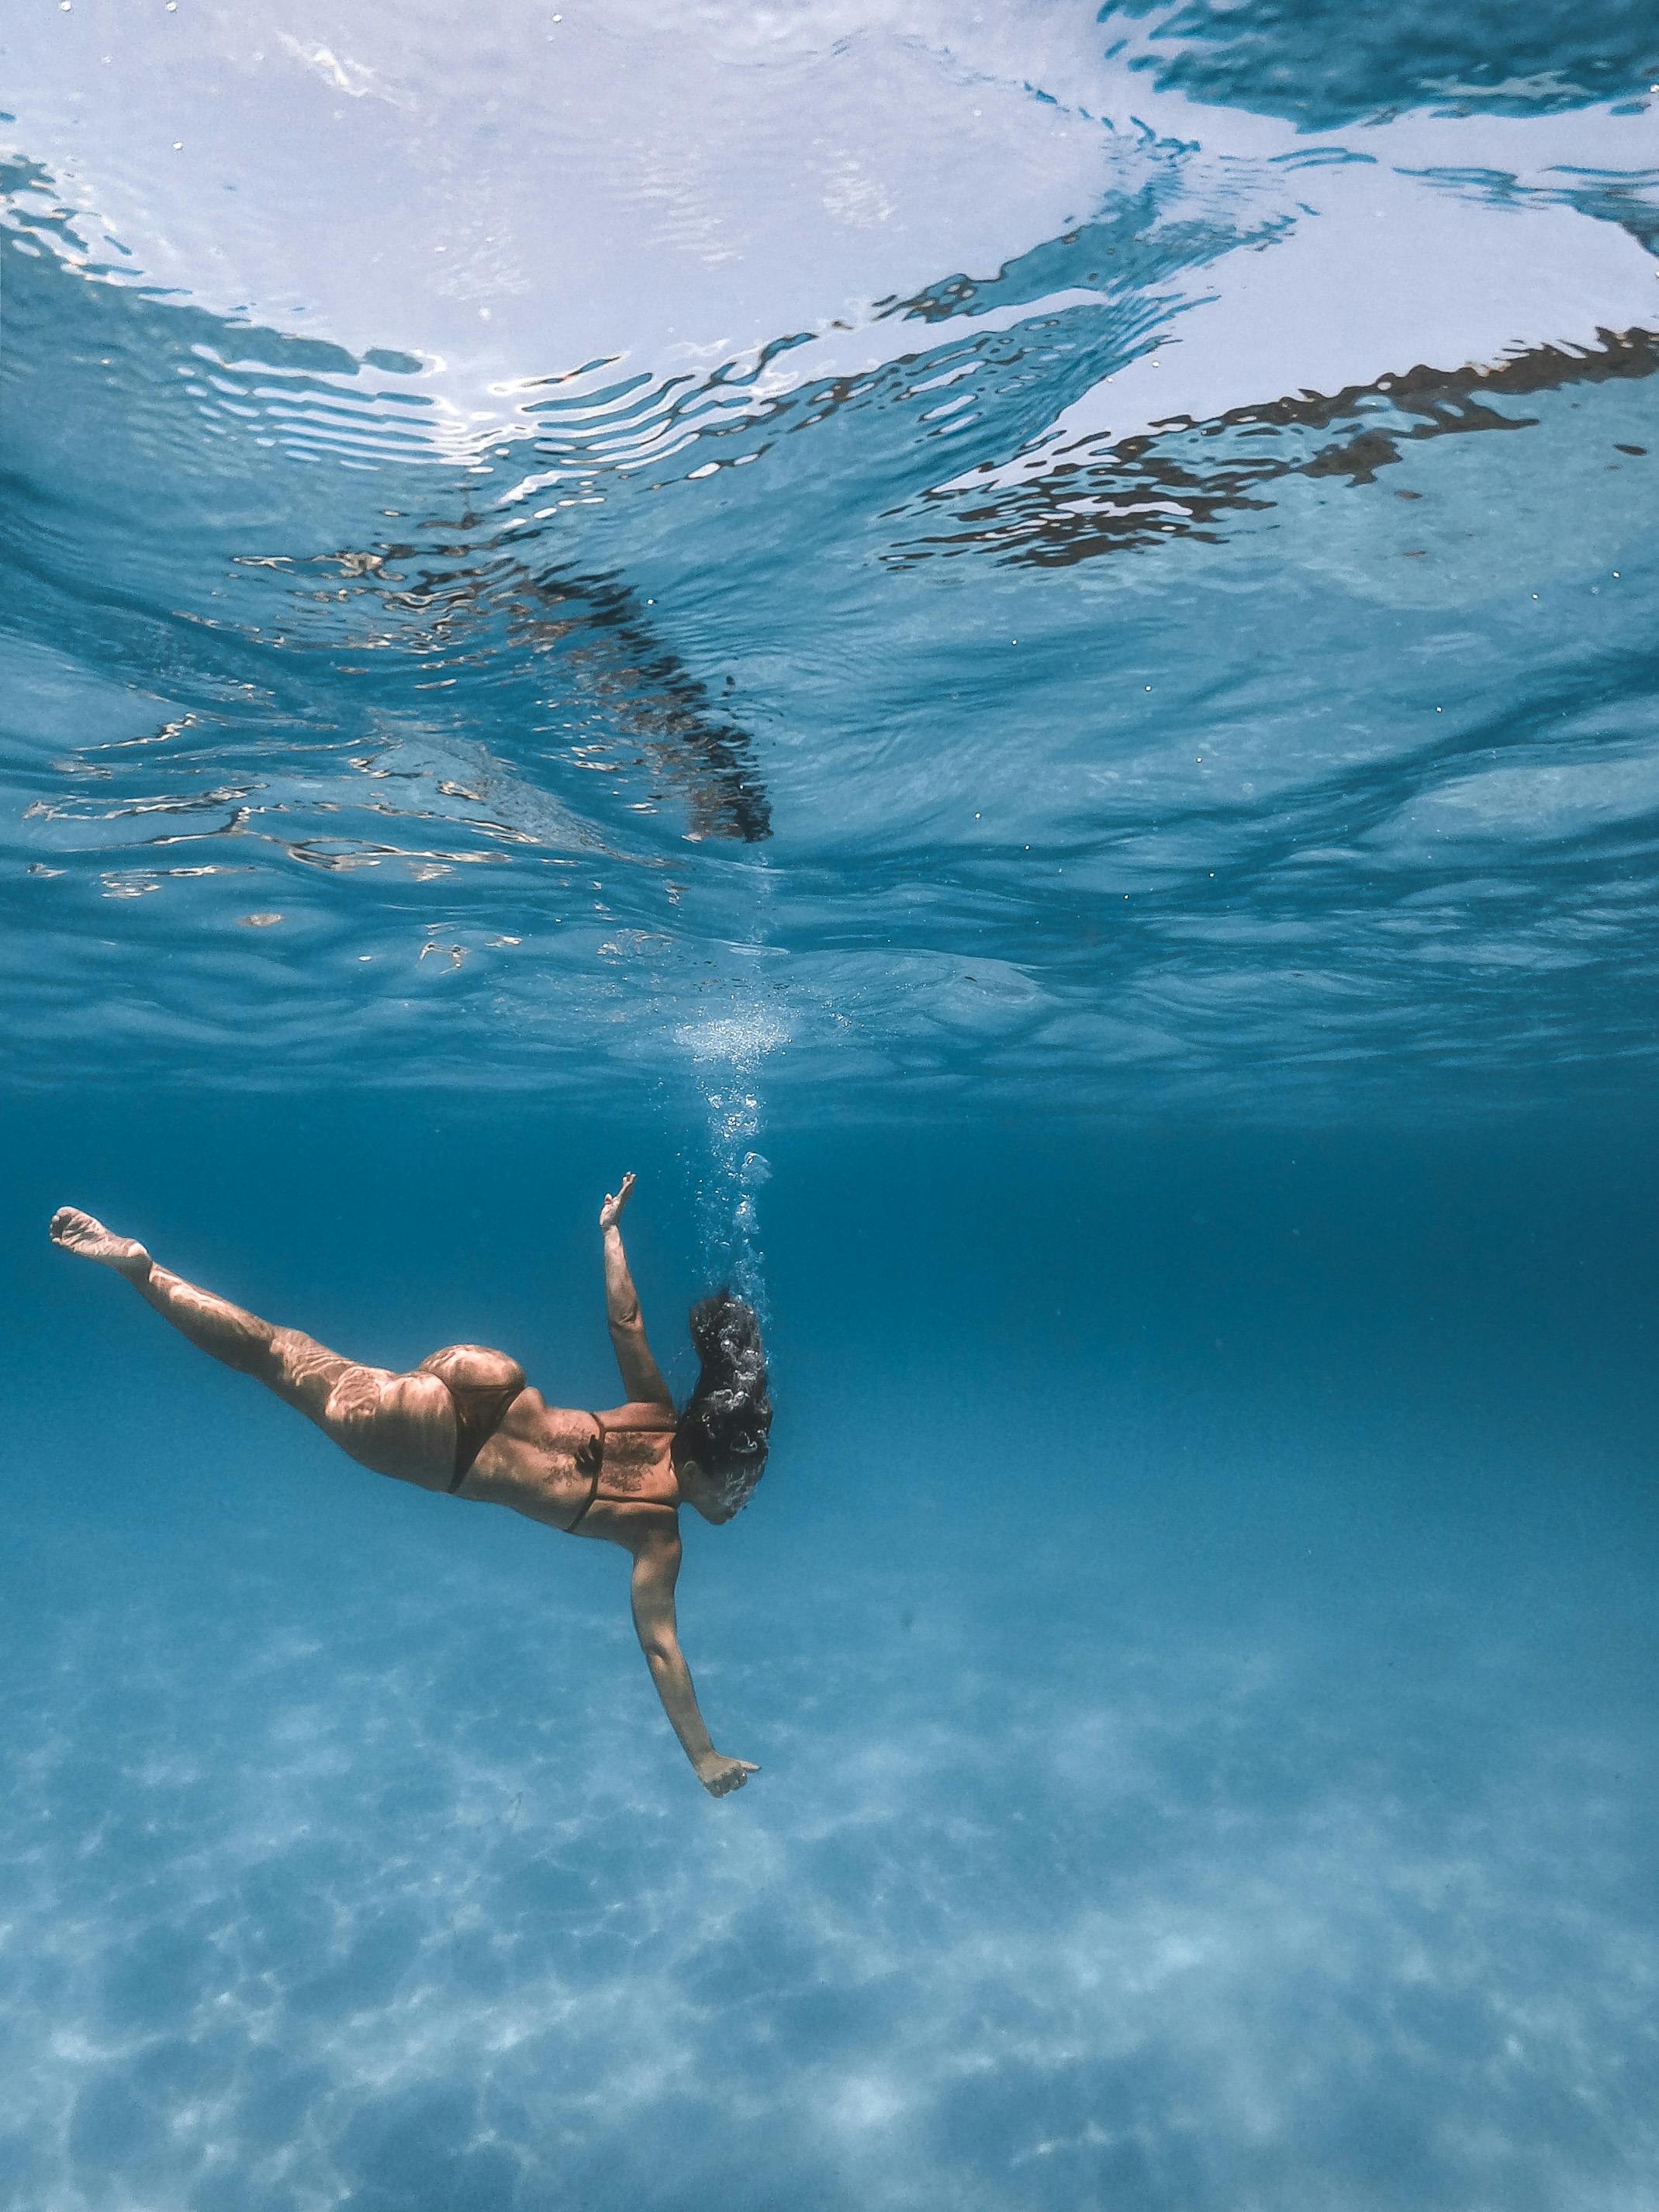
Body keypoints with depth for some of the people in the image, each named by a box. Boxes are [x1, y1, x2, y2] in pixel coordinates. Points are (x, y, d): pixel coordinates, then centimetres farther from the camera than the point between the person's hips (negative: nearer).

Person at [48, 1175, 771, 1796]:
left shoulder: (663, 1420, -3)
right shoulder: (659, 1535, -16)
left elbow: (624, 1322, -1)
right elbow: (661, 1647, -14)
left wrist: (610, 1230, 10)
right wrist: (705, 1758, -7)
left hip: (488, 1385, 4)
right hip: (445, 1451, -4)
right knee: (286, 1362, 9)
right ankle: (141, 1267, 16)